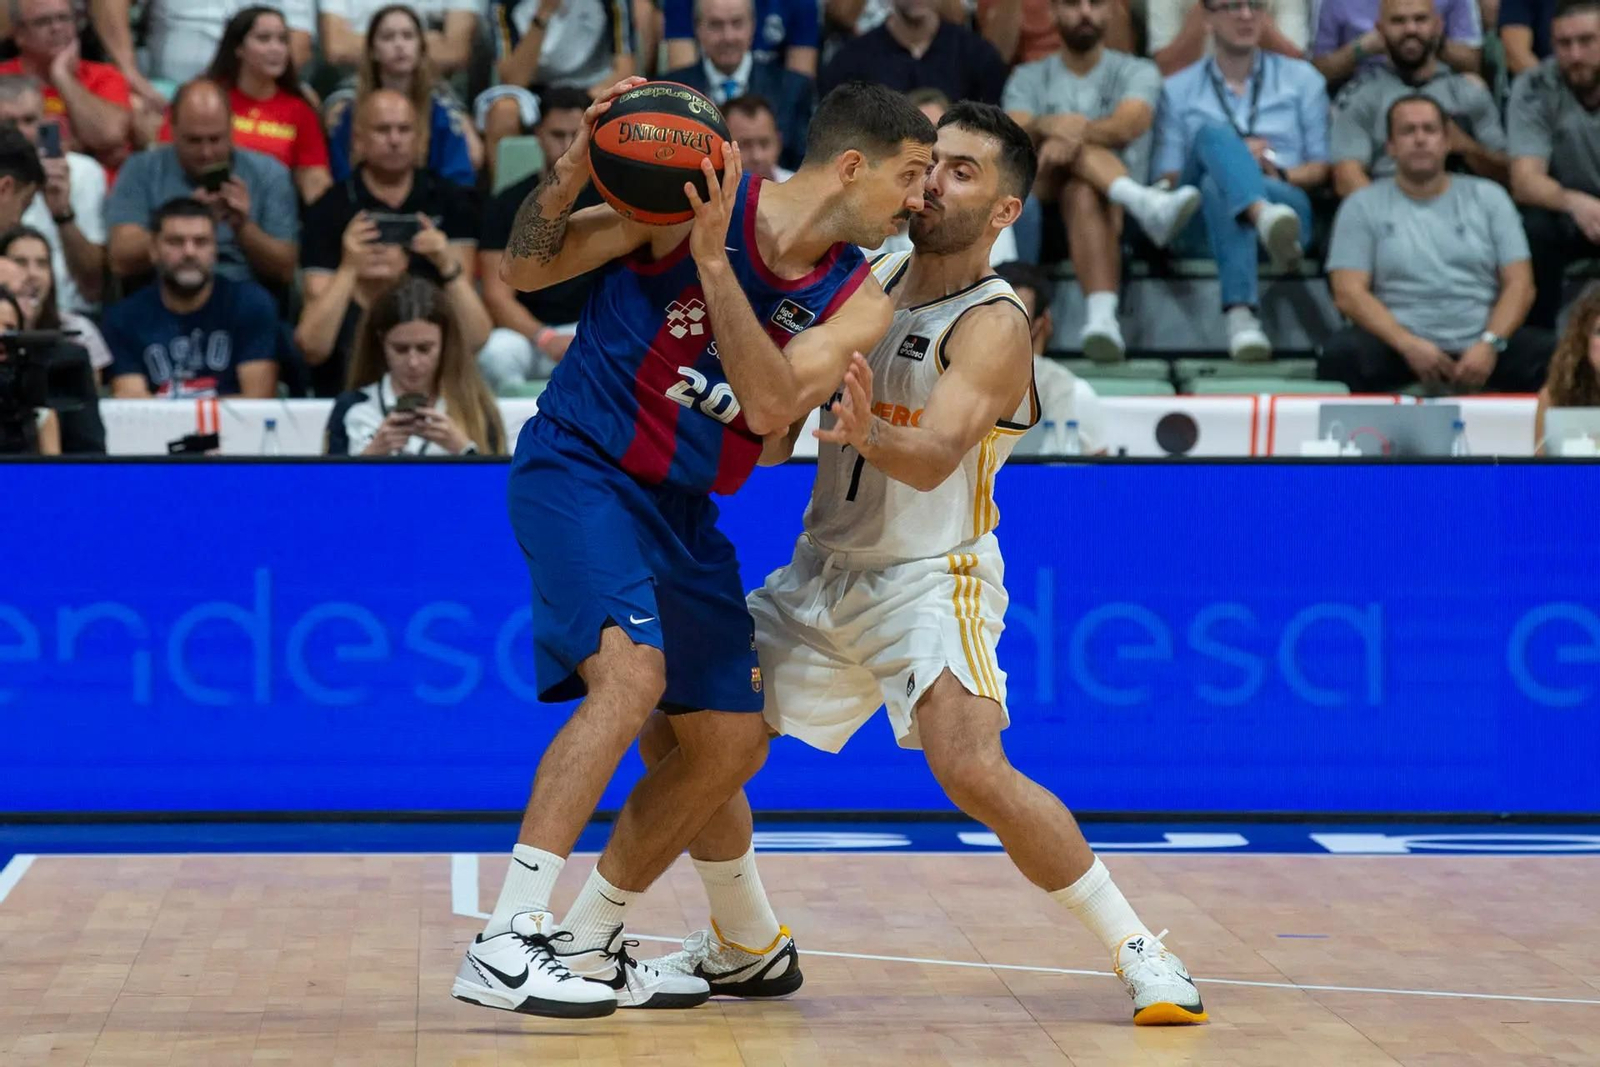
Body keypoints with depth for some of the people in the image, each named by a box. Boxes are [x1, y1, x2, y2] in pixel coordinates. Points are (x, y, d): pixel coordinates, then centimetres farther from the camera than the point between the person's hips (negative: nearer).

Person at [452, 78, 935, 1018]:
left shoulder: (857, 303, 0)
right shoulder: (695, 197, -13)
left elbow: (771, 407, -18)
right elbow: (525, 269, -9)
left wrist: (711, 260, -27)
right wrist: (576, 167, -26)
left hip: (681, 509, 7)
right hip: (577, 470, -7)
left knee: (732, 740, 8)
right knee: (632, 670, -28)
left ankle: (590, 944, 24)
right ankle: (505, 946, -29)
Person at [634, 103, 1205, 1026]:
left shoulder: (994, 326, -16)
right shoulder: (875, 277, 4)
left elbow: (934, 456, -31)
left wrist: (869, 431, -54)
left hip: (930, 578, -7)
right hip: (822, 571, 7)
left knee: (974, 770, -28)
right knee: (677, 735, 3)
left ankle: (1139, 951, -12)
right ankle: (751, 949, 23)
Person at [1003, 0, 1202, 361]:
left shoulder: (1136, 72, 14)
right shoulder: (1028, 78, 19)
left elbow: (1125, 127, -9)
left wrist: (1076, 131, -30)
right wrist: (1045, 126, -26)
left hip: (1114, 209, -1)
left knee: (1083, 193, -38)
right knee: (1061, 140, -27)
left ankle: (1101, 317, -62)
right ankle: (1142, 200, -54)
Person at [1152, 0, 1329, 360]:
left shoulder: (1301, 78, 20)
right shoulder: (1178, 90, 20)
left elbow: (1323, 167, 15)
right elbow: (1167, 178, 13)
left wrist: (1279, 174, -8)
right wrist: (1233, 156, -5)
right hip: (1202, 221, 0)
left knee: (1220, 189, -38)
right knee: (1214, 134, -35)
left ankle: (1240, 315, -63)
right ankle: (1265, 218, -68)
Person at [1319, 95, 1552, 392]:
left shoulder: (1488, 197, 13)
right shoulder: (1362, 206, 8)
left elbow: (1519, 285, 6)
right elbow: (1349, 294, -2)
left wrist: (1490, 344, -13)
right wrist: (1409, 344, -18)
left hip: (1480, 343, 1)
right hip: (1399, 344, -1)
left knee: (1550, 355, -29)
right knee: (1340, 356, -34)